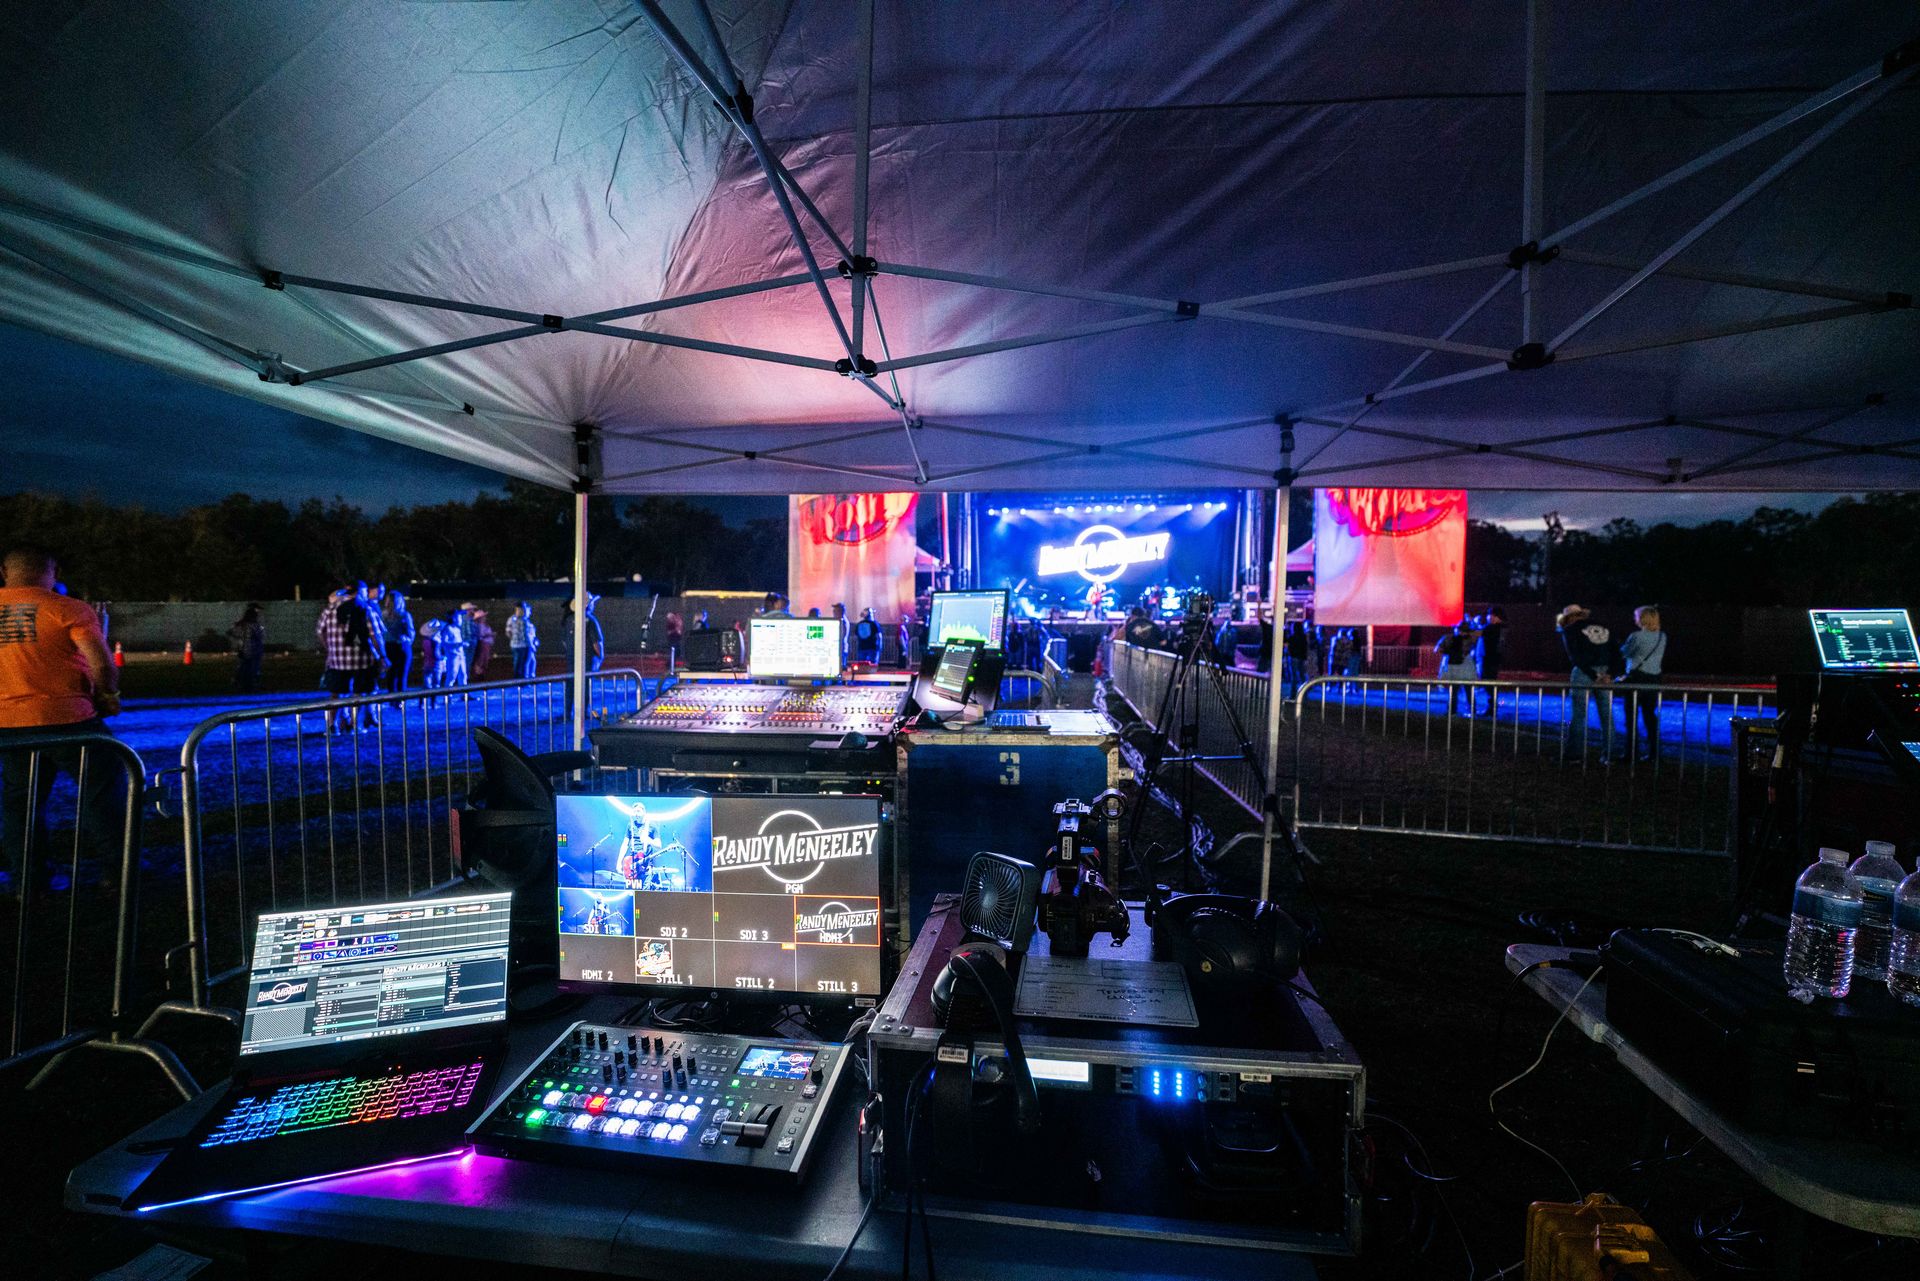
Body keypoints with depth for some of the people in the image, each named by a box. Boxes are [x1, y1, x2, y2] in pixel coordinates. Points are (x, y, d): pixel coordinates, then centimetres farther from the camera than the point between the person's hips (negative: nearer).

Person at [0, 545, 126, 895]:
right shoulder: (68, 609, -11)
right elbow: (102, 665, -17)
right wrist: (106, 696, 0)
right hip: (65, 718, -5)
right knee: (103, 787, 9)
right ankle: (110, 868, 12)